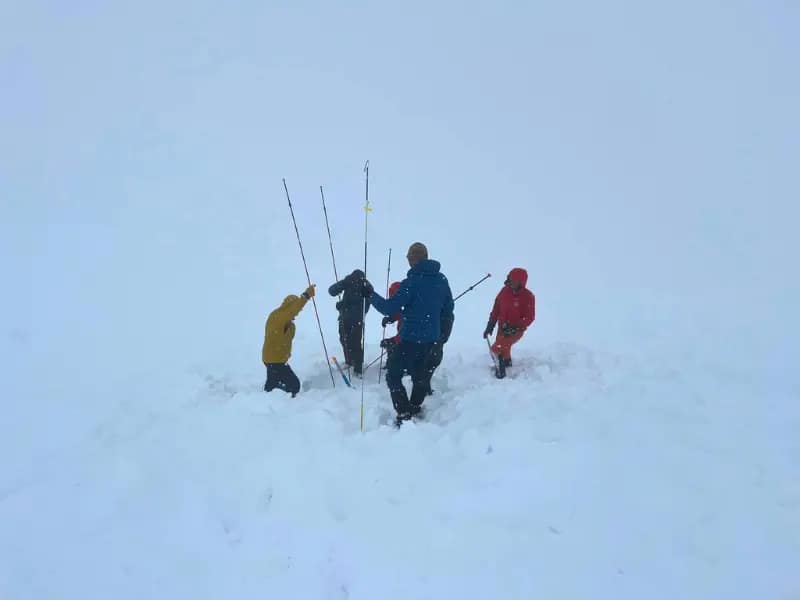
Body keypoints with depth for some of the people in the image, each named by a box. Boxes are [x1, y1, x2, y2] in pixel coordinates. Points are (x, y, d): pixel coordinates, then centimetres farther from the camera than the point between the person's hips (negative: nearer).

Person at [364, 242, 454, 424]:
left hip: (411, 339, -7)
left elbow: (389, 308, -17)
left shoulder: (411, 282, -18)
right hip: (432, 338, 7)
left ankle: (405, 416, -6)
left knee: (393, 375, 1)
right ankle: (415, 410, 30)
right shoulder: (442, 280, 3)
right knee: (420, 375, 23)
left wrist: (371, 295, -4)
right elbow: (448, 310, 12)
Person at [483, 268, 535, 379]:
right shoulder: (505, 291, -5)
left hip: (516, 331, -6)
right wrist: (490, 326, 2)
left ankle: (501, 373, -3)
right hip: (502, 329, 6)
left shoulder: (528, 297, -17)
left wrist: (514, 328, -24)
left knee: (497, 348, -18)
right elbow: (496, 309, 4)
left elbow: (529, 318, -15)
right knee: (504, 350, 25)